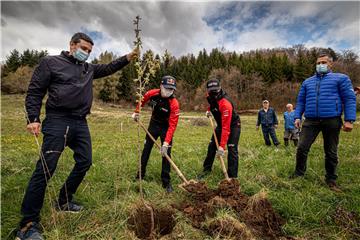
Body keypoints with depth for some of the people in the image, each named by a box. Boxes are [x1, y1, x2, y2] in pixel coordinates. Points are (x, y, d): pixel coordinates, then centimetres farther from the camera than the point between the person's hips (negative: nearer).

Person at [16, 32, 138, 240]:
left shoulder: (89, 68, 19)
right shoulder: (50, 62, 3)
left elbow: (109, 68, 21)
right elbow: (35, 92, 0)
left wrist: (127, 58, 7)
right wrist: (33, 118, -10)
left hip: (80, 123, 7)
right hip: (57, 121, -6)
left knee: (84, 163, 8)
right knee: (46, 168, -9)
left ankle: (63, 202, 28)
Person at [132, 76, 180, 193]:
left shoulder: (174, 104, -29)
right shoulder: (152, 93, -19)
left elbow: (172, 125, -30)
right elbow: (143, 100, 6)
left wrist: (166, 143, -35)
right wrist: (136, 112, 11)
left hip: (166, 127, -3)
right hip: (154, 124, 4)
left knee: (166, 154, -7)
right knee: (146, 150, 11)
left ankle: (166, 182, 6)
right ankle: (140, 176, 28)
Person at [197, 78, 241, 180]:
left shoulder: (225, 103, -37)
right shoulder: (210, 97, -13)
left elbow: (226, 127, -39)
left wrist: (222, 146, -41)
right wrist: (209, 110, -1)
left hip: (233, 125, -7)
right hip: (220, 124, 7)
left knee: (232, 150, -14)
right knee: (212, 146, 8)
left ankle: (232, 177, -4)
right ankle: (207, 169, 23)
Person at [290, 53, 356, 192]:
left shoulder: (341, 78, 7)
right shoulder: (307, 82, 17)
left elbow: (349, 99, 0)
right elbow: (300, 101, 17)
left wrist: (349, 120, -11)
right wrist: (297, 117, 5)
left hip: (332, 121, -2)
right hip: (311, 121, 3)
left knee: (331, 152, 7)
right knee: (302, 148, -4)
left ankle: (331, 180, 23)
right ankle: (299, 173, 13)